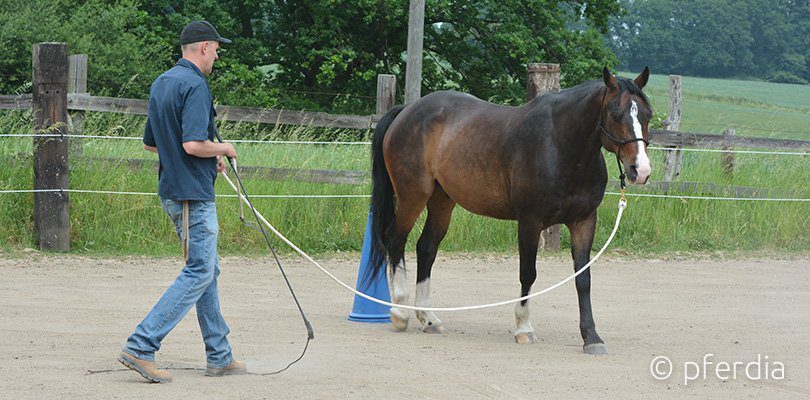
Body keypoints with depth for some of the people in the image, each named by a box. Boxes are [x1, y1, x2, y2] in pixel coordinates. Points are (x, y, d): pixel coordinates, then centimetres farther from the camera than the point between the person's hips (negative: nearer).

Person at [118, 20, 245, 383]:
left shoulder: (160, 84, 13)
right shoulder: (194, 85, -17)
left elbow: (150, 143, 20)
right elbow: (193, 144, -27)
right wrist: (222, 149, -6)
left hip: (173, 190, 10)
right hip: (193, 194, -10)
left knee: (207, 270, 15)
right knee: (199, 273, -8)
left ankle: (219, 356, 19)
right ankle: (141, 347, -14)